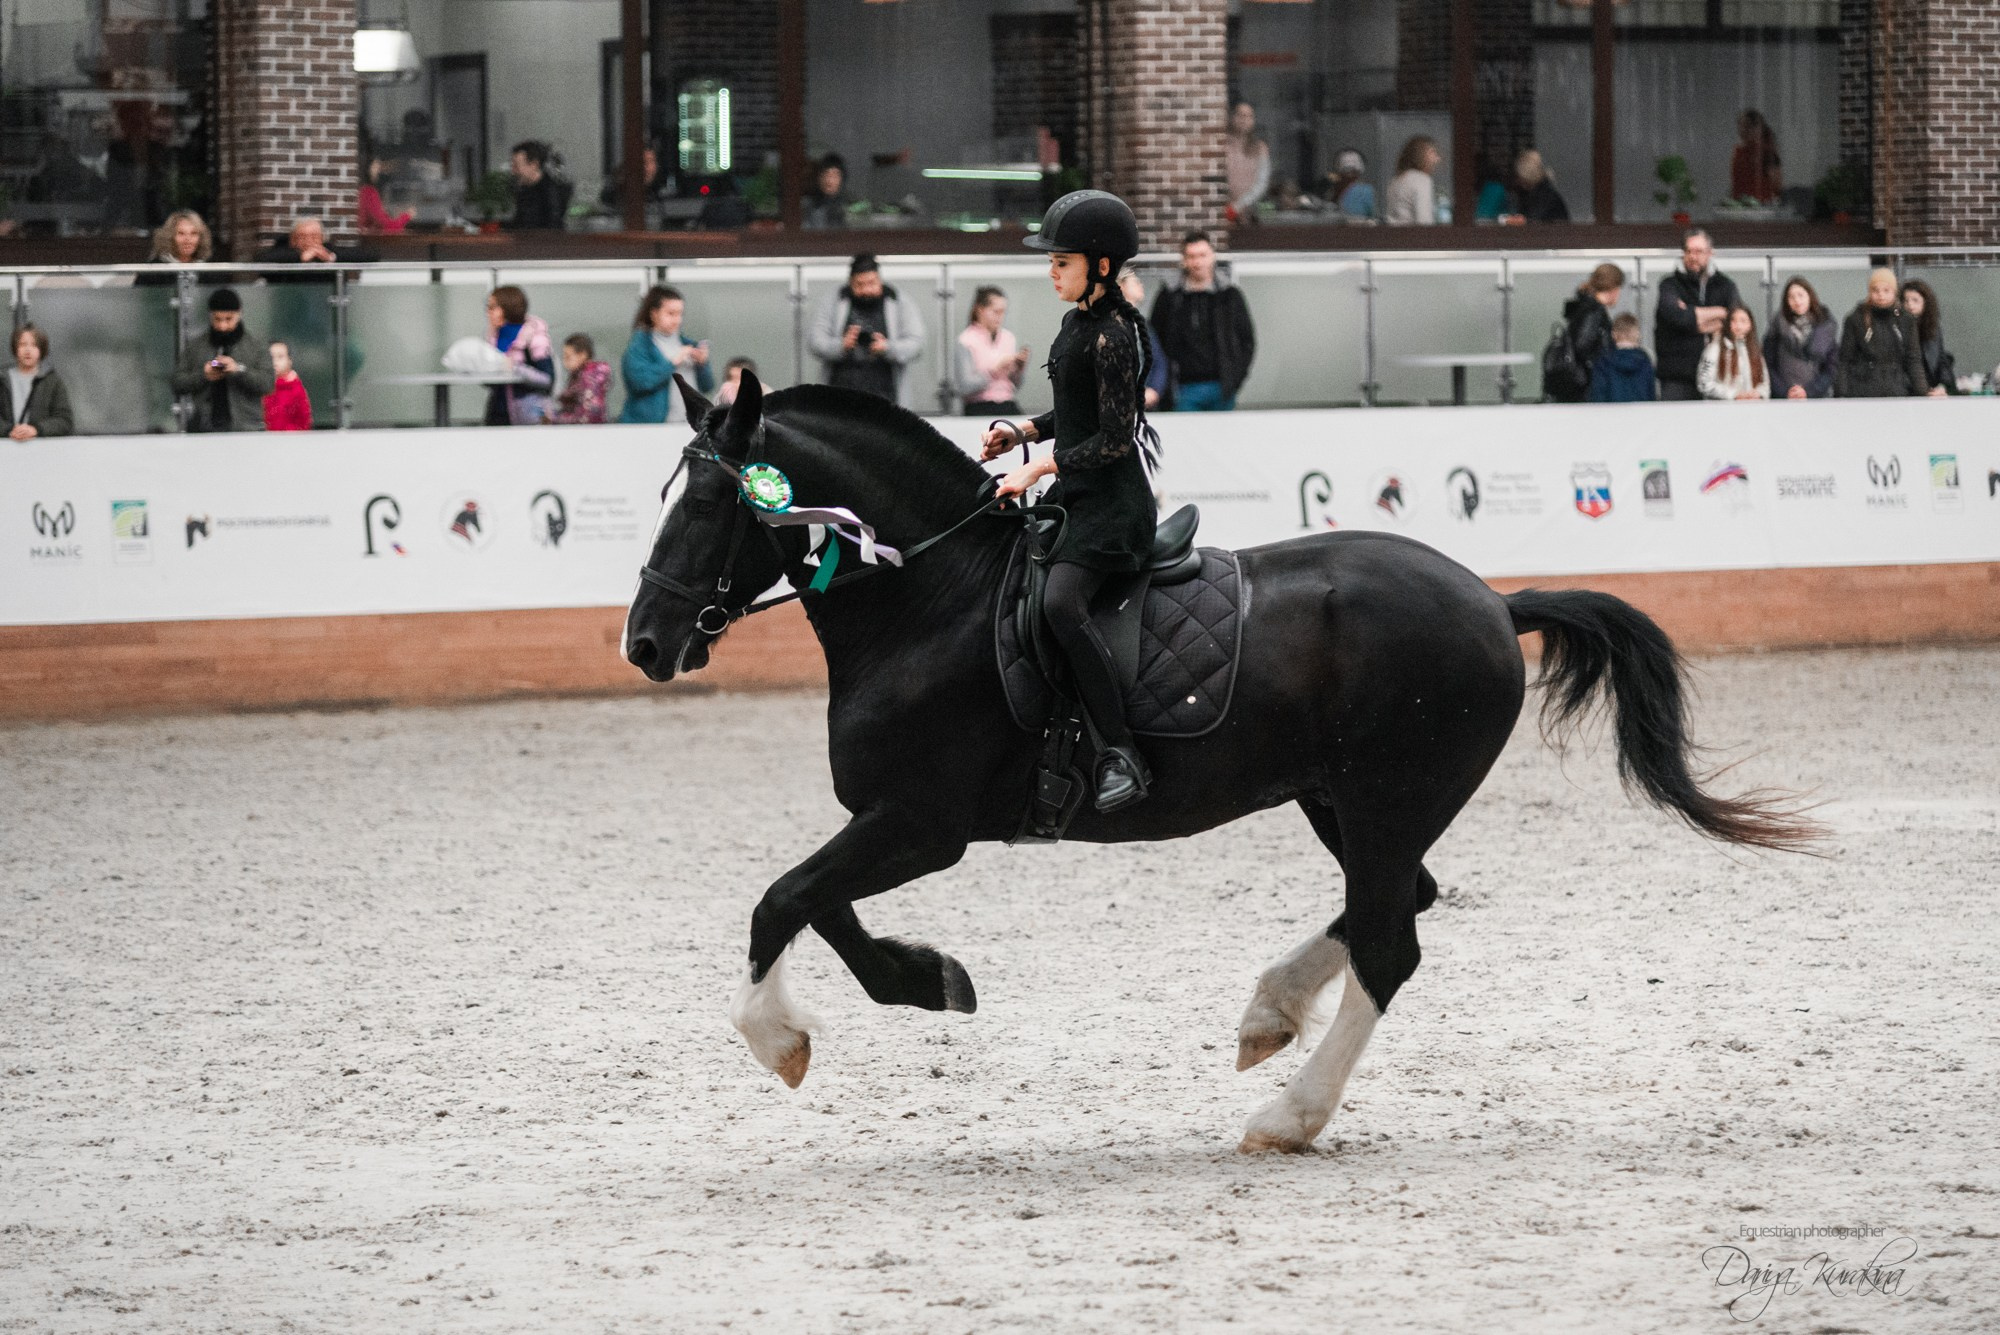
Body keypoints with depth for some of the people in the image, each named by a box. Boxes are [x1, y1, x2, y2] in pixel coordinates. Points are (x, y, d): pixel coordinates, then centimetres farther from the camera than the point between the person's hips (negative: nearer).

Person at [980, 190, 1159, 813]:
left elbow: (1115, 439, -19)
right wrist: (1023, 430, 11)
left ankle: (1120, 754, -30)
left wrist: (1039, 468, -19)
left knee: (1061, 603, -30)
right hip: (1073, 491, 11)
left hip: (1112, 498, -11)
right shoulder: (1077, 320, 13)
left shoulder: (1112, 336, -16)